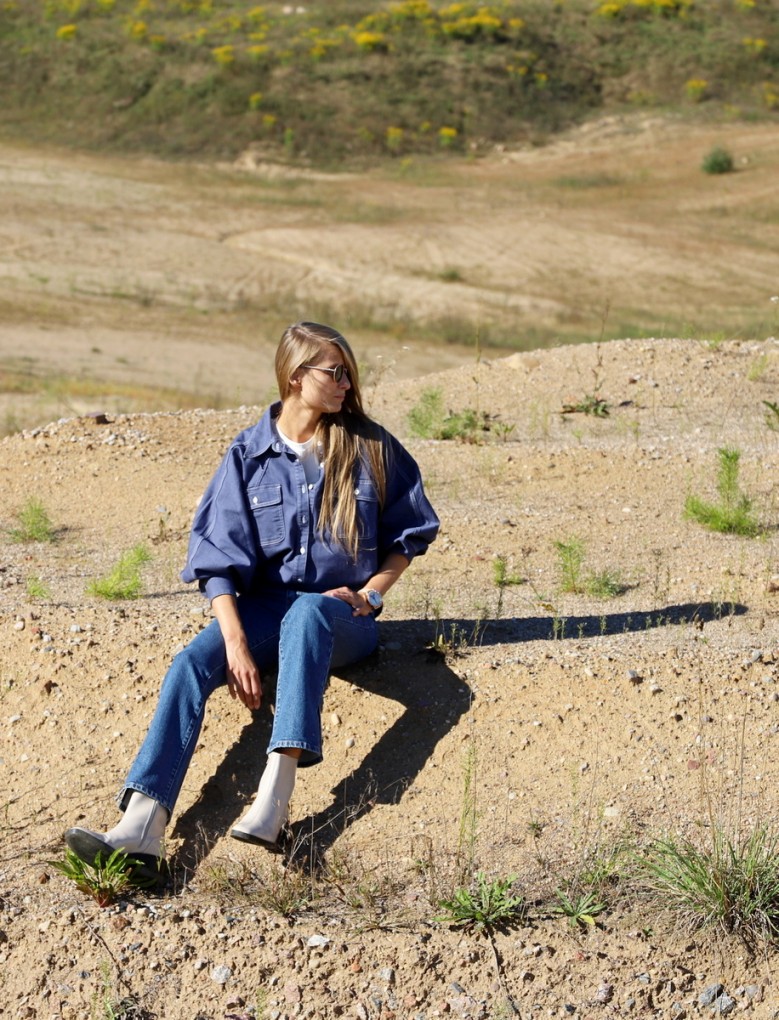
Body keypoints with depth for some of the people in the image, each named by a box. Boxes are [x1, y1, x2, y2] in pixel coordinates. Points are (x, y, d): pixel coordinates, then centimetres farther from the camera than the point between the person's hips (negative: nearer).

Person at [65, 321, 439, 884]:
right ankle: (142, 826, -44)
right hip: (264, 609, 2)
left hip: (343, 615, -2)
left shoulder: (371, 448, 2)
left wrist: (370, 594, -3)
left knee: (306, 610, -38)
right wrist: (236, 641, -19)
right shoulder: (249, 454, 3)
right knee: (192, 662, -27)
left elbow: (411, 533, 14)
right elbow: (219, 556, -4)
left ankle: (276, 795, -52)